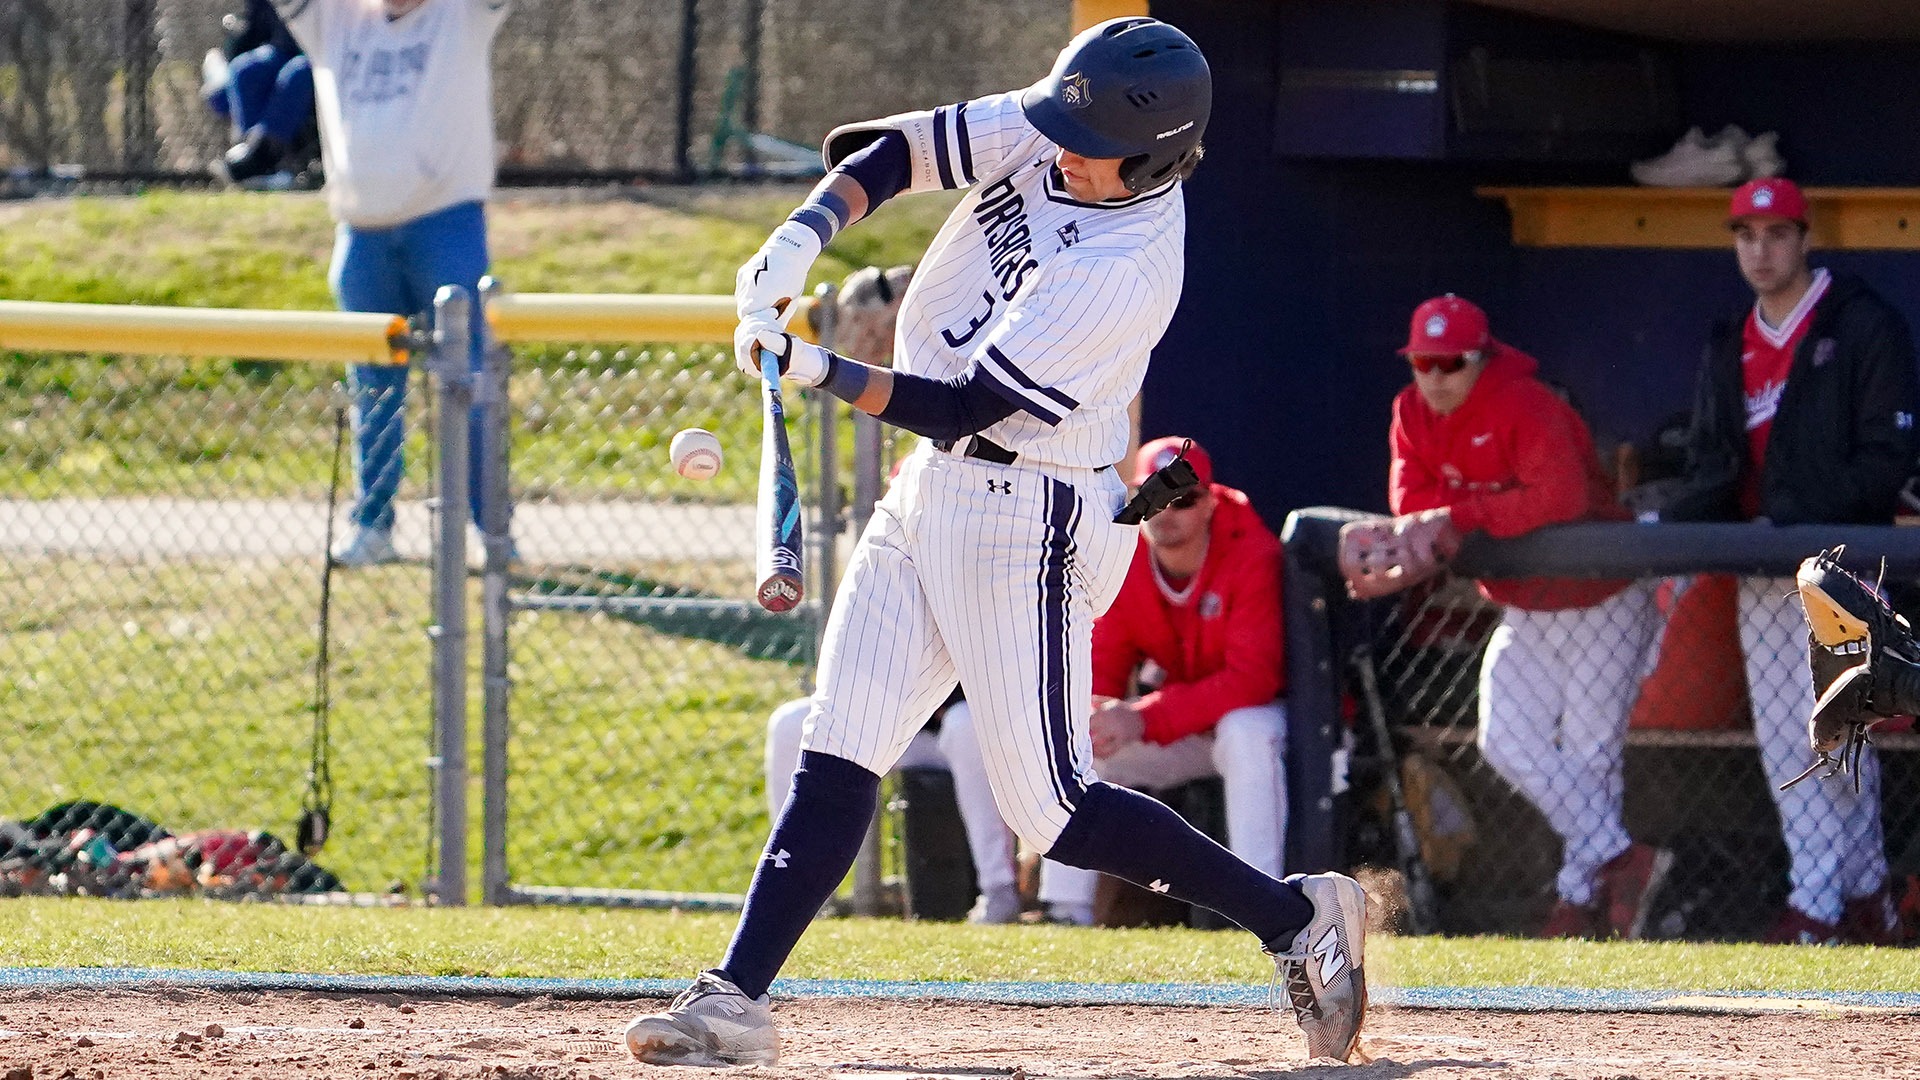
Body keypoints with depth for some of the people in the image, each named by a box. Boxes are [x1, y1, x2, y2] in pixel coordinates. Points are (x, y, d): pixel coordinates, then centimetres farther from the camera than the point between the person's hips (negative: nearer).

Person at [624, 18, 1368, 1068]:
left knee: (1052, 810, -6)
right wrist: (799, 238, -16)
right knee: (836, 756, 2)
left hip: (1025, 520, -8)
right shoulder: (1048, 132, -2)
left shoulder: (1125, 272, -25)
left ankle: (1297, 916, 7)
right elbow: (890, 153, 1)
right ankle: (736, 999, 1)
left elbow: (961, 409, -25)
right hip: (930, 493, 8)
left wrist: (809, 367, -28)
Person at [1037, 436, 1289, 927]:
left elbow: (1254, 676, -30)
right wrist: (1092, 708, -29)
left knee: (1246, 732, -39)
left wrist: (1145, 719, -37)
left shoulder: (1254, 556, -23)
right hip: (1168, 730, 5)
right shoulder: (1124, 560, -6)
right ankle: (1067, 909, -11)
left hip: (1247, 714, -5)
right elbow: (1100, 664, -2)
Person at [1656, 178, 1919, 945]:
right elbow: (1713, 470, 13)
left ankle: (1816, 909, -11)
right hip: (1760, 576, 7)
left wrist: (1792, 519, -20)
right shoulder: (1730, 349, 15)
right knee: (1780, 740, 6)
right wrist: (1662, 528, -8)